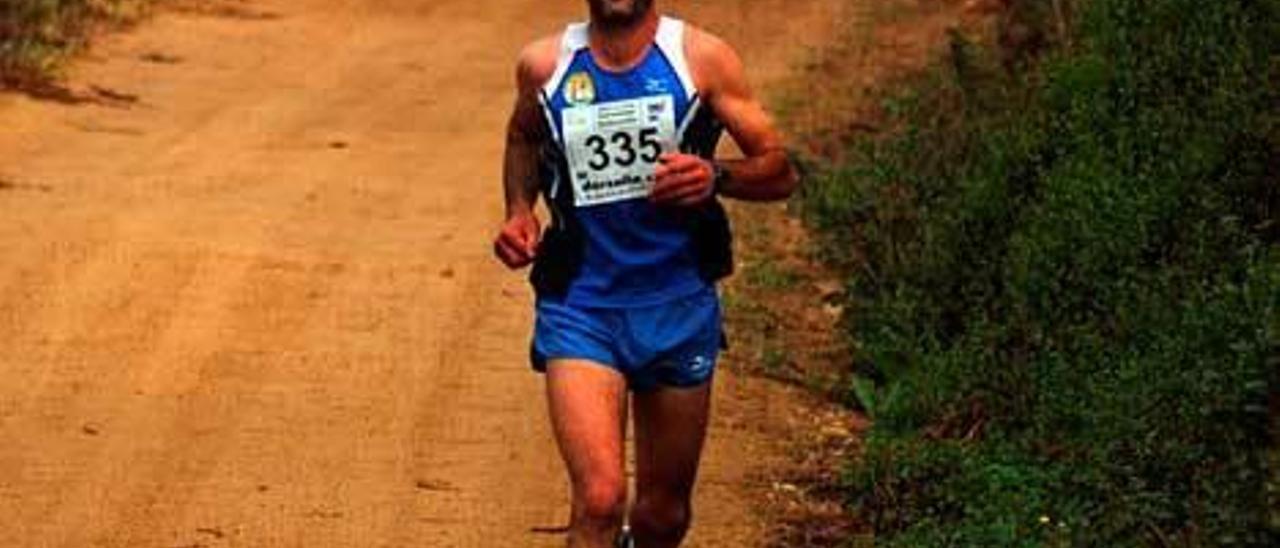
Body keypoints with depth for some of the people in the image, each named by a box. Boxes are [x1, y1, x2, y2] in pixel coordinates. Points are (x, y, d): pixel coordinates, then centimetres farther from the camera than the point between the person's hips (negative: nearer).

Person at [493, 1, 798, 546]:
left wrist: (716, 175, -22)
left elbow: (780, 171, -2)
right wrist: (520, 212, 4)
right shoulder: (544, 65, -1)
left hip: (679, 307, 1)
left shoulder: (701, 57, -5)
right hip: (580, 310, -1)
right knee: (599, 499, -19)